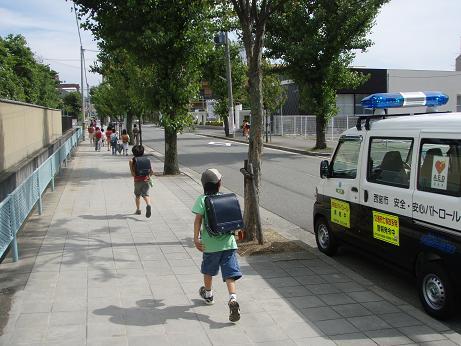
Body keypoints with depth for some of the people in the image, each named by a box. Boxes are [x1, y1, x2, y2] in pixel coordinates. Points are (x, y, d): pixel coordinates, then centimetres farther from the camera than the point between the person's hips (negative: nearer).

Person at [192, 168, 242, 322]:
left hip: (210, 243, -1)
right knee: (230, 273, -1)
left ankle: (208, 294, 44)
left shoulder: (202, 200, -5)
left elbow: (198, 219, -12)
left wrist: (196, 238, -10)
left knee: (208, 270, 22)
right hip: (228, 242, 1)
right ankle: (233, 299, -19)